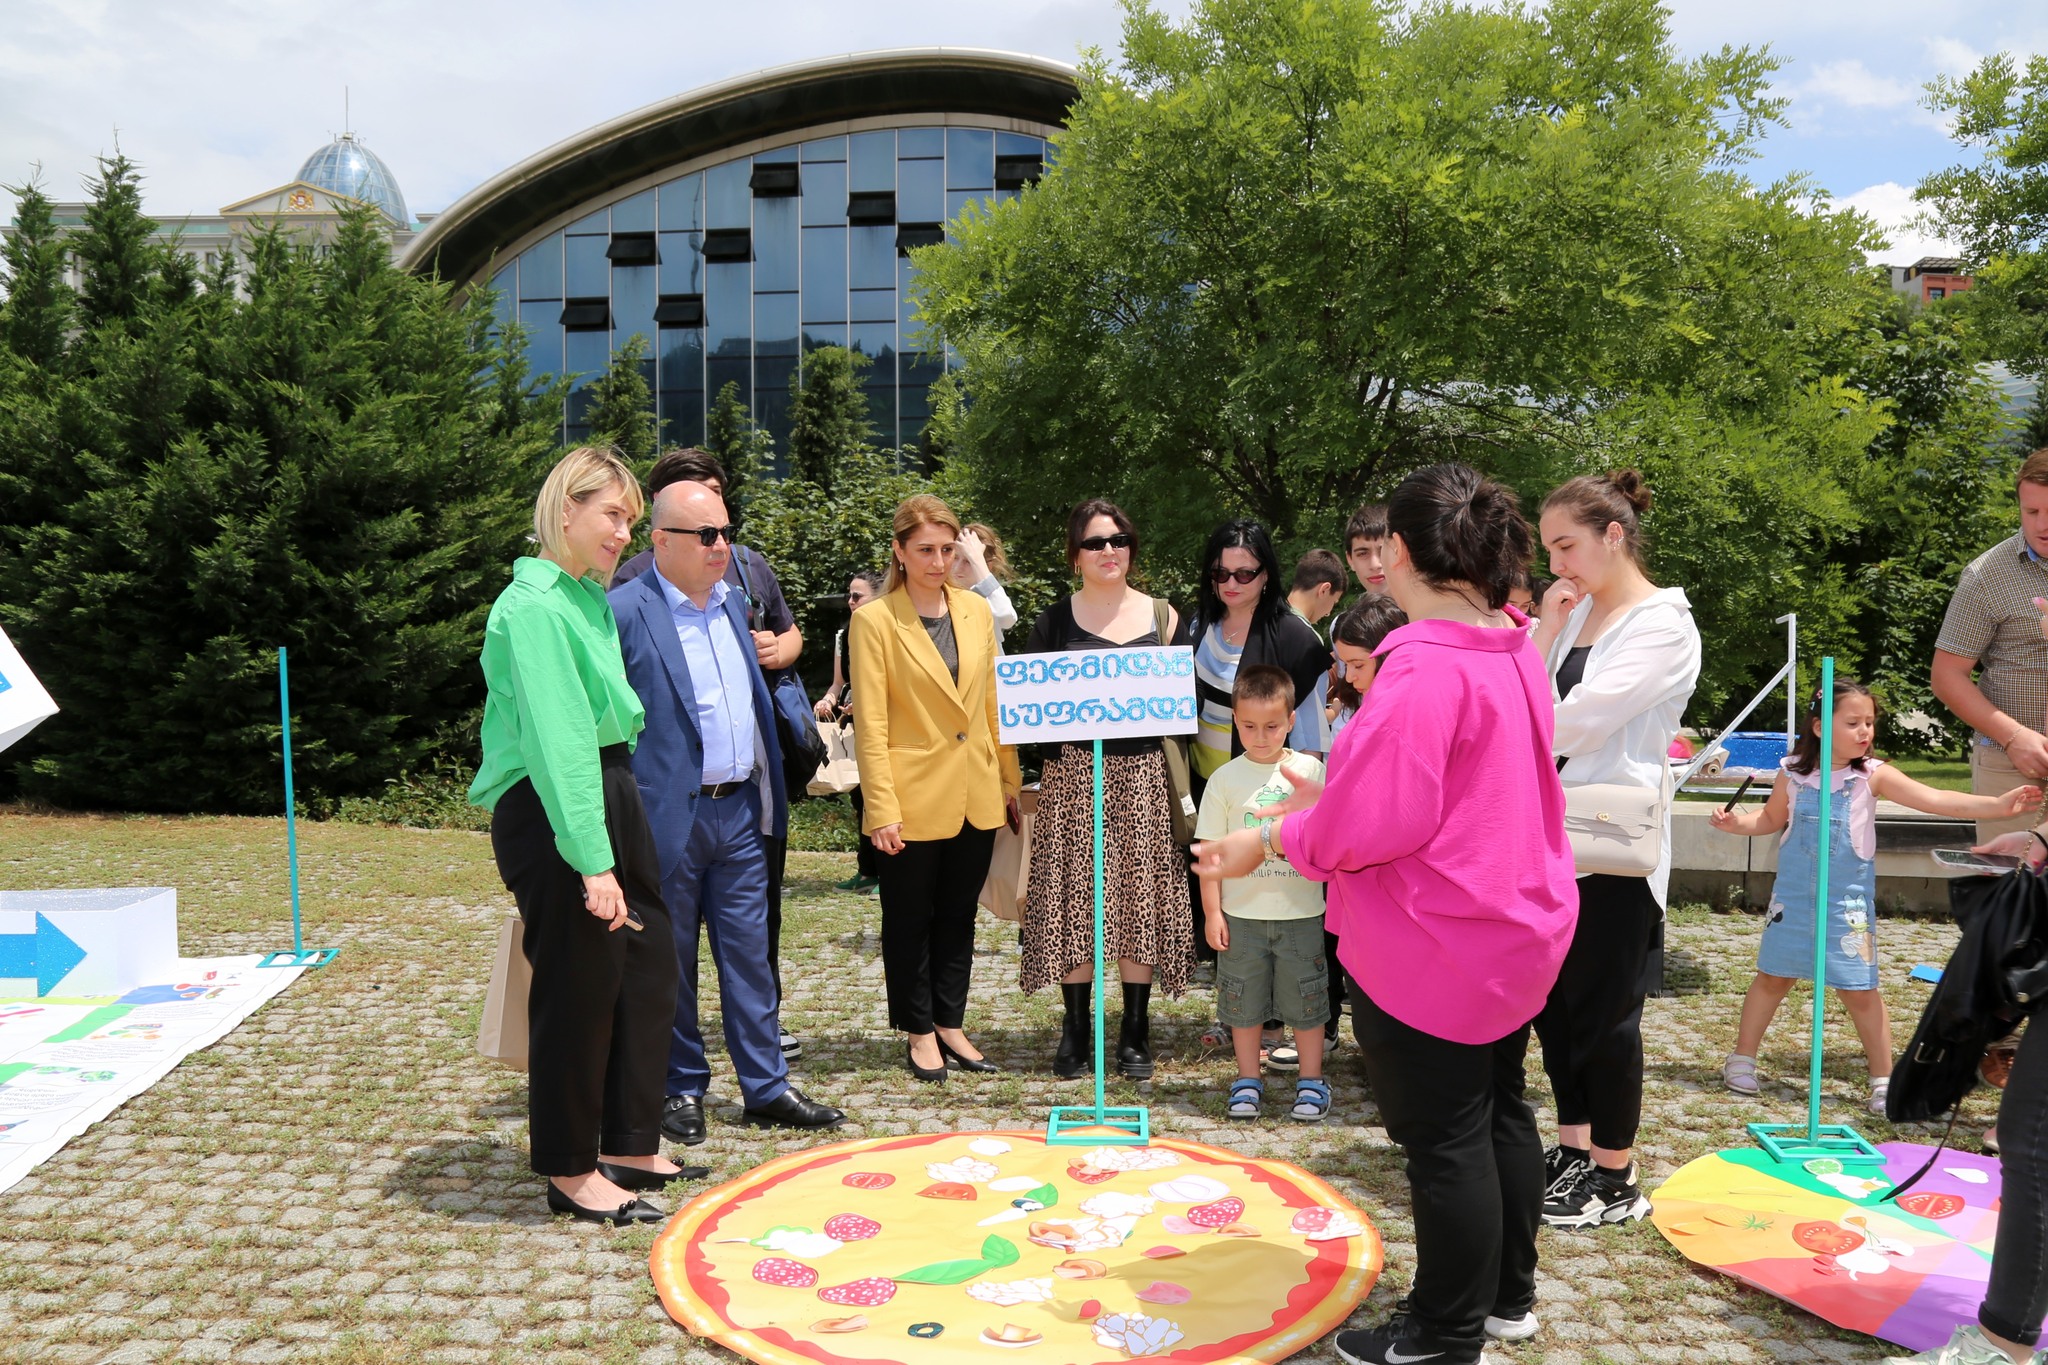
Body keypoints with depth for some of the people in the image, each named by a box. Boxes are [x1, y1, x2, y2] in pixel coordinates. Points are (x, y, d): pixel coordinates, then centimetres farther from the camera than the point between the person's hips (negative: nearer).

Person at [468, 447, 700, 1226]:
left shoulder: (590, 597, 13)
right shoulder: (535, 605, -16)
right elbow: (556, 738, -21)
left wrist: (616, 845, 10)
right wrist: (592, 862, -24)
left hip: (610, 792, 10)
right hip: (551, 811, -9)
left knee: (647, 967, 14)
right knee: (576, 987, 1)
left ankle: (628, 1146, 29)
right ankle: (571, 1171, 19)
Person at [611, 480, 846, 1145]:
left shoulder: (733, 602, 12)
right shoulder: (624, 612, -11)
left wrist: (770, 794, 16)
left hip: (741, 810, 6)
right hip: (669, 815, -6)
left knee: (749, 953, 11)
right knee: (670, 961, 8)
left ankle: (766, 1088, 20)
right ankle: (682, 1090, 23)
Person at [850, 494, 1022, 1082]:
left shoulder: (976, 611, 7)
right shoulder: (874, 620, -8)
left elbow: (993, 702, 12)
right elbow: (870, 724, -10)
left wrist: (1010, 779, 10)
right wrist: (881, 808, -15)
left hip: (977, 795, 5)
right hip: (915, 799, -4)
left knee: (958, 916, 14)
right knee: (910, 920, 9)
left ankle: (950, 1025, 27)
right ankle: (919, 1033, 23)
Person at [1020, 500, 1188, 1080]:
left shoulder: (1162, 616, 9)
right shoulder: (1054, 622, 6)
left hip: (1143, 774, 1)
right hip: (1073, 774, -1)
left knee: (1141, 900, 1)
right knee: (1074, 901, 0)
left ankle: (1135, 1034, 14)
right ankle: (1076, 1033, 13)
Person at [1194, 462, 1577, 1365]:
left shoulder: (1424, 666, -25)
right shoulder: (1514, 649, 4)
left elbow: (1376, 821, -27)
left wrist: (1270, 841, -13)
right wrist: (1330, 795, 12)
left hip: (1435, 949, -9)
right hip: (1515, 924, 9)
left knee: (1443, 1139, 4)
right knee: (1498, 1111, 20)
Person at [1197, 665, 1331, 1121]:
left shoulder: (1311, 771, 0)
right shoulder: (1226, 778, -1)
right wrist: (1213, 912, -2)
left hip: (1300, 911, 0)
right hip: (1242, 912, 0)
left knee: (1305, 998, 8)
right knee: (1244, 999, 10)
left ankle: (1311, 1081, 24)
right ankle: (1248, 1080, 26)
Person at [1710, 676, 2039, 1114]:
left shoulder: (1873, 776, -8)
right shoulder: (1793, 774, -3)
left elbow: (1936, 800, -17)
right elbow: (1772, 818, 13)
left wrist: (1998, 805, -28)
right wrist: (1737, 822, -4)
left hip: (1847, 900, -1)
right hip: (1793, 895, 1)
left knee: (1860, 990, 1)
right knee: (1772, 977, 11)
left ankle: (1884, 1081, 15)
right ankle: (1741, 1059, 24)